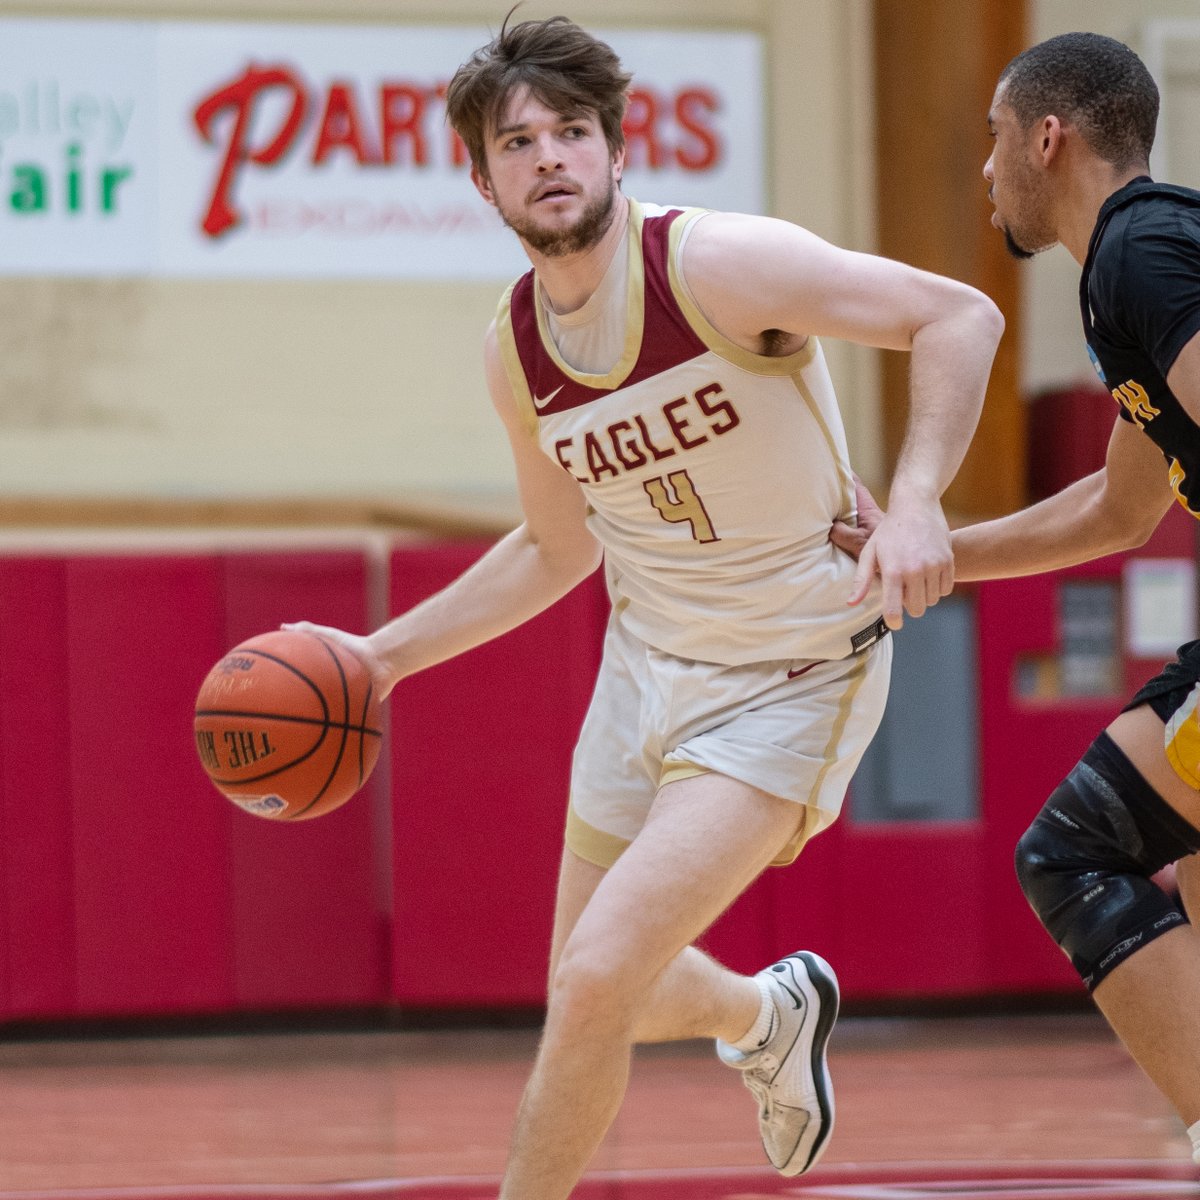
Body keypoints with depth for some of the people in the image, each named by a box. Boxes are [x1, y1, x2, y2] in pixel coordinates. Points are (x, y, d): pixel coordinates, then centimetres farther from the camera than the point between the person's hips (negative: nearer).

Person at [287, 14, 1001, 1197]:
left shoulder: (715, 264, -22)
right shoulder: (514, 348, -1)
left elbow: (959, 315, -23)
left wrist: (913, 499, -37)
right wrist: (386, 653, 10)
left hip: (789, 680, -7)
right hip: (648, 662, 7)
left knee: (596, 980, -19)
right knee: (589, 995, 19)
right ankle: (771, 1015, 52)